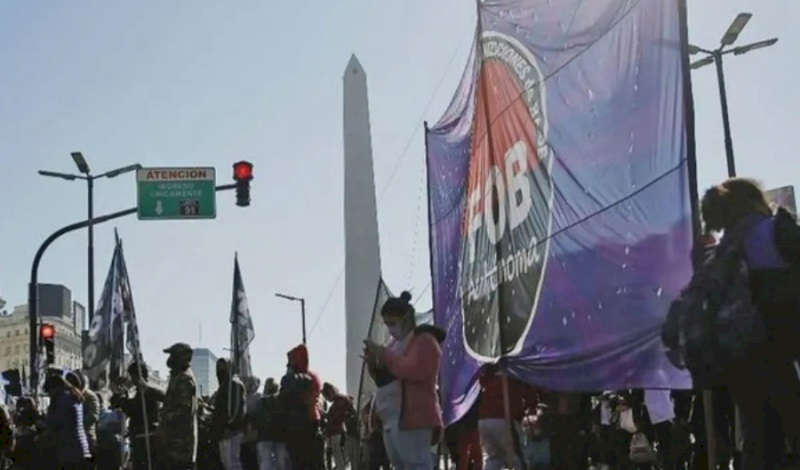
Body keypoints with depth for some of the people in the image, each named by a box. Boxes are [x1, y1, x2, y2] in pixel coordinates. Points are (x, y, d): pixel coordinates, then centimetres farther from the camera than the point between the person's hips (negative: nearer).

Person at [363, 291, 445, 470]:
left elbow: (414, 370, -23)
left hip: (413, 419, -10)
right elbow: (385, 378, 28)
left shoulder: (424, 341, -6)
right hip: (392, 420, 10)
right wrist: (374, 363, 7)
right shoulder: (397, 343, 23)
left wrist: (384, 354, -16)